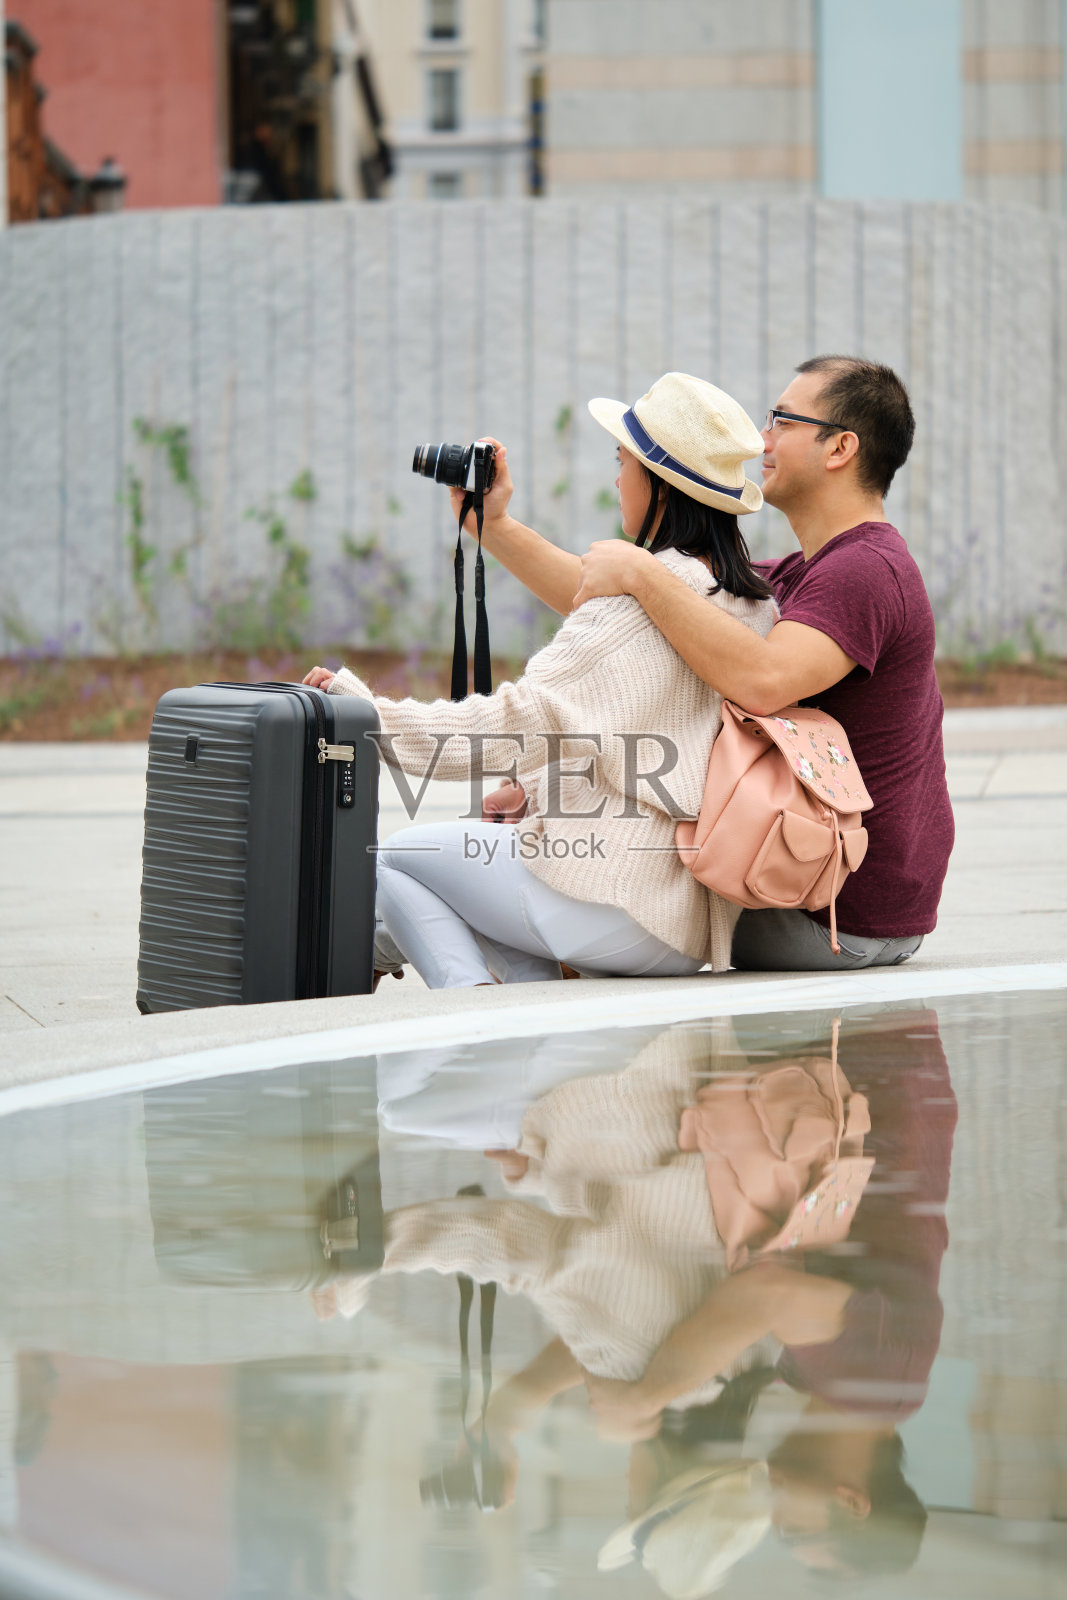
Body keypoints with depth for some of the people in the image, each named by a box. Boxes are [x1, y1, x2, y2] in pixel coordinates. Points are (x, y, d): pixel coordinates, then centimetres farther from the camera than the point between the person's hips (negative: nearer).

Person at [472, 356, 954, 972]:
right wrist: (495, 526, 7)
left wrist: (641, 573, -32)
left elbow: (764, 681, -39)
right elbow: (604, 603, 13)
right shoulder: (799, 575, 13)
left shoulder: (865, 569, -20)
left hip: (836, 924, -10)